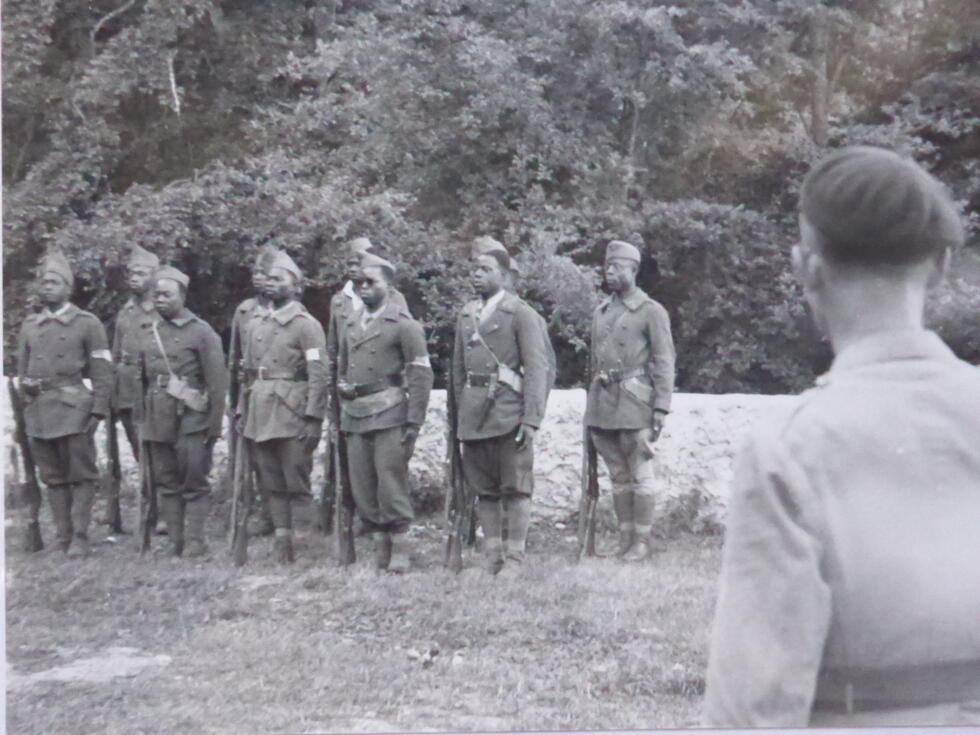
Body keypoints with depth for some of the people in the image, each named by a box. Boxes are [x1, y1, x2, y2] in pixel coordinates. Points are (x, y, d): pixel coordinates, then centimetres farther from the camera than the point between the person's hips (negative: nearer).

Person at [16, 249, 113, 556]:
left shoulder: (87, 323, 2)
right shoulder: (28, 326, 15)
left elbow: (102, 373, -1)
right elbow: (21, 372, 22)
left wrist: (98, 411, -8)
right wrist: (25, 386, 1)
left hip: (74, 412, -4)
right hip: (38, 413, 4)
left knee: (81, 476, -1)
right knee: (53, 478, 8)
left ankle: (80, 538, 4)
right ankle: (63, 538, 14)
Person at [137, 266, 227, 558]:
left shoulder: (201, 332, -3)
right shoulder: (150, 335, 13)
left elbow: (218, 382, -6)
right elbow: (142, 380, 18)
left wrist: (214, 423, -8)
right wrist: (142, 419, 13)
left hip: (191, 420, -5)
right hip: (157, 421, 5)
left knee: (194, 483, -3)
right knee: (166, 483, 7)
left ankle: (195, 541, 4)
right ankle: (175, 541, 13)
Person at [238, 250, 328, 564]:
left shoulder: (306, 325, -4)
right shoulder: (255, 326, 15)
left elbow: (318, 375, -10)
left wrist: (313, 419, -16)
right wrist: (242, 413, 13)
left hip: (292, 414, -6)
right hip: (260, 414, 6)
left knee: (297, 482, -4)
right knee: (271, 482, 8)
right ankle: (283, 543, 15)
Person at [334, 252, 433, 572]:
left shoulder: (403, 324, -4)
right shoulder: (351, 324, 15)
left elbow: (421, 375, -8)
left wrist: (414, 422, -13)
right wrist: (337, 412, 13)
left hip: (388, 416, -6)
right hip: (355, 418, 6)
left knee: (391, 485, -4)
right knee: (362, 489, 8)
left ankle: (400, 550, 8)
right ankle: (380, 546, 20)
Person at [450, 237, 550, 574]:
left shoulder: (520, 313, -2)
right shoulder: (465, 315, 15)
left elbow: (536, 369, -7)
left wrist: (531, 419, -14)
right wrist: (460, 414, 13)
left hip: (508, 415, -5)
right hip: (473, 417, 6)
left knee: (516, 489, -1)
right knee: (484, 490, 9)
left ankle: (515, 559, 6)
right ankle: (491, 557, 17)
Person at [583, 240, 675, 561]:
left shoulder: (652, 311, -2)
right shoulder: (600, 311, 15)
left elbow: (664, 362, -6)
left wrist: (661, 407, -12)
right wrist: (592, 404, 16)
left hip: (635, 402, -6)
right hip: (602, 402, 6)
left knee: (640, 475, -1)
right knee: (618, 475, 11)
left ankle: (641, 541, 6)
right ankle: (624, 538, 17)